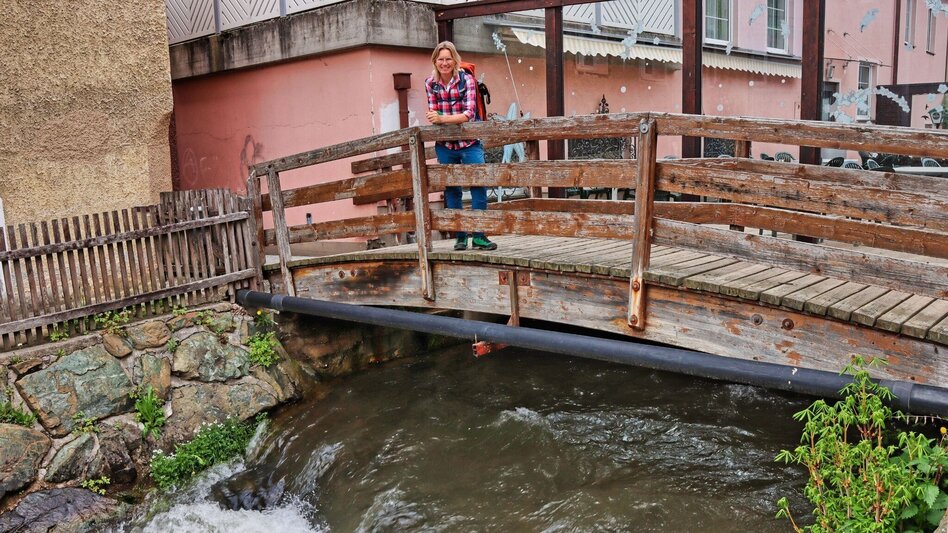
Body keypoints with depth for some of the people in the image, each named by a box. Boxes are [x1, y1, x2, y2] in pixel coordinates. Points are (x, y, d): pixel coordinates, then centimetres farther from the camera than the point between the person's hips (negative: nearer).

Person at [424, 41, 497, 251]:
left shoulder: (467, 80, -7)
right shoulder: (430, 84, 2)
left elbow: (469, 113, -18)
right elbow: (434, 113, 5)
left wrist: (442, 119, -29)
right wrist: (434, 118, -17)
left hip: (469, 144, -3)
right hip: (445, 145, 3)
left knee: (479, 187, -10)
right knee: (451, 190, 6)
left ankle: (479, 236, -3)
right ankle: (460, 237, 14)